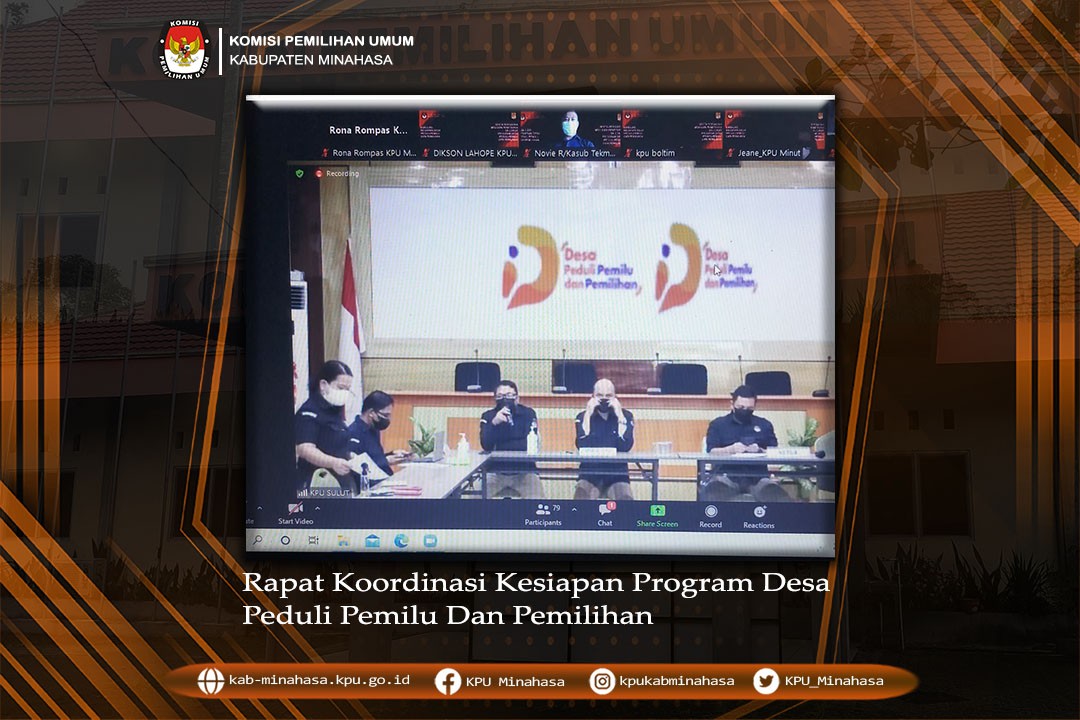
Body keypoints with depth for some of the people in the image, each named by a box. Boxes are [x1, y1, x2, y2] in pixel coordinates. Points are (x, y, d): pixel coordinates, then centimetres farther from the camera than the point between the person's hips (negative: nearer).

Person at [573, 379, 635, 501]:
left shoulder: (626, 416, 4)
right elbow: (582, 447, -13)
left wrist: (619, 415, -15)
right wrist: (588, 414, -15)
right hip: (590, 474, 0)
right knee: (581, 496, -32)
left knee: (625, 499, -29)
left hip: (617, 474, 0)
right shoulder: (582, 417, 4)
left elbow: (625, 447, -12)